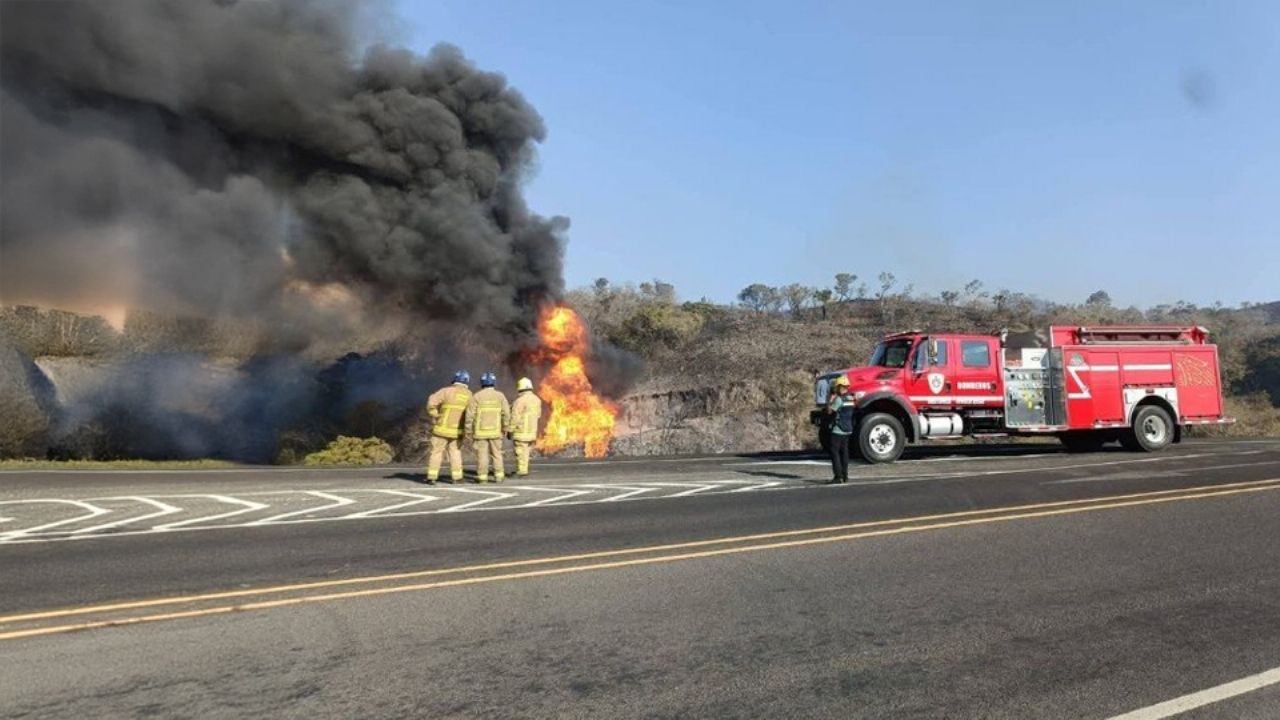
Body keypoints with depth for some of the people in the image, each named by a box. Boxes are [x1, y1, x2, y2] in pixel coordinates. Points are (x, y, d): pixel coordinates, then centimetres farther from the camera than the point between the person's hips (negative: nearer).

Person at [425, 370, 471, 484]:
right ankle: (457, 477, 11)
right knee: (455, 452, 15)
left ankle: (432, 477, 2)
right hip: (457, 431, 3)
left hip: (443, 429, -3)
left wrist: (434, 417, -7)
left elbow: (431, 403, -19)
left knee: (436, 452, 5)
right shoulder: (468, 394, 0)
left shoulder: (446, 391, -11)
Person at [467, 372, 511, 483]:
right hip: (495, 431, 2)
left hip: (480, 431, -2)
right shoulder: (500, 396, 0)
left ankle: (482, 476, 3)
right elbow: (506, 414, -3)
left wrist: (469, 431, 1)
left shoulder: (477, 396, -4)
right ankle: (499, 475, 8)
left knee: (482, 454, 2)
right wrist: (505, 429, 5)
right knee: (497, 453, 10)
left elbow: (470, 415, -6)